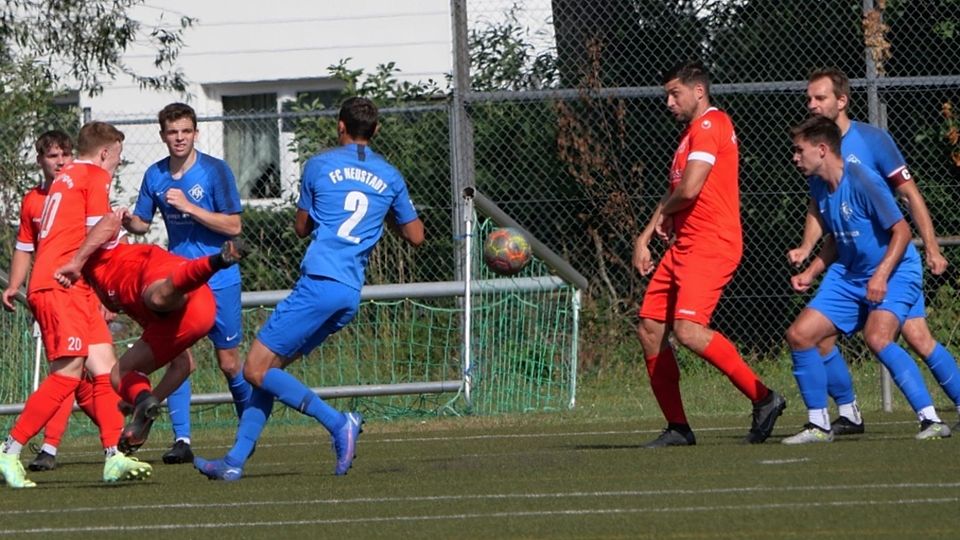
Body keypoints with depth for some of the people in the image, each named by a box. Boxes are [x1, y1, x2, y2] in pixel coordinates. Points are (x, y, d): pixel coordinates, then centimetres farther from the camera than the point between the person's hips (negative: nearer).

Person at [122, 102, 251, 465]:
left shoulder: (215, 170, -10)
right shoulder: (155, 175, 4)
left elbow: (233, 226, -13)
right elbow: (142, 223, 12)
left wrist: (188, 206, -22)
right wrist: (125, 221, -12)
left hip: (219, 279, -3)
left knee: (229, 362, 3)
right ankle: (181, 440, -7)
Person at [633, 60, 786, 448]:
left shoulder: (710, 126, -9)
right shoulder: (693, 132, 23)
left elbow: (689, 189, -19)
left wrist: (663, 213, 2)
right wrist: (647, 237, 17)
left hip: (711, 245, -11)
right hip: (684, 248, 11)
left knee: (688, 329, -25)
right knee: (649, 328, 4)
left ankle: (763, 397, -16)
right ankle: (677, 427, 9)